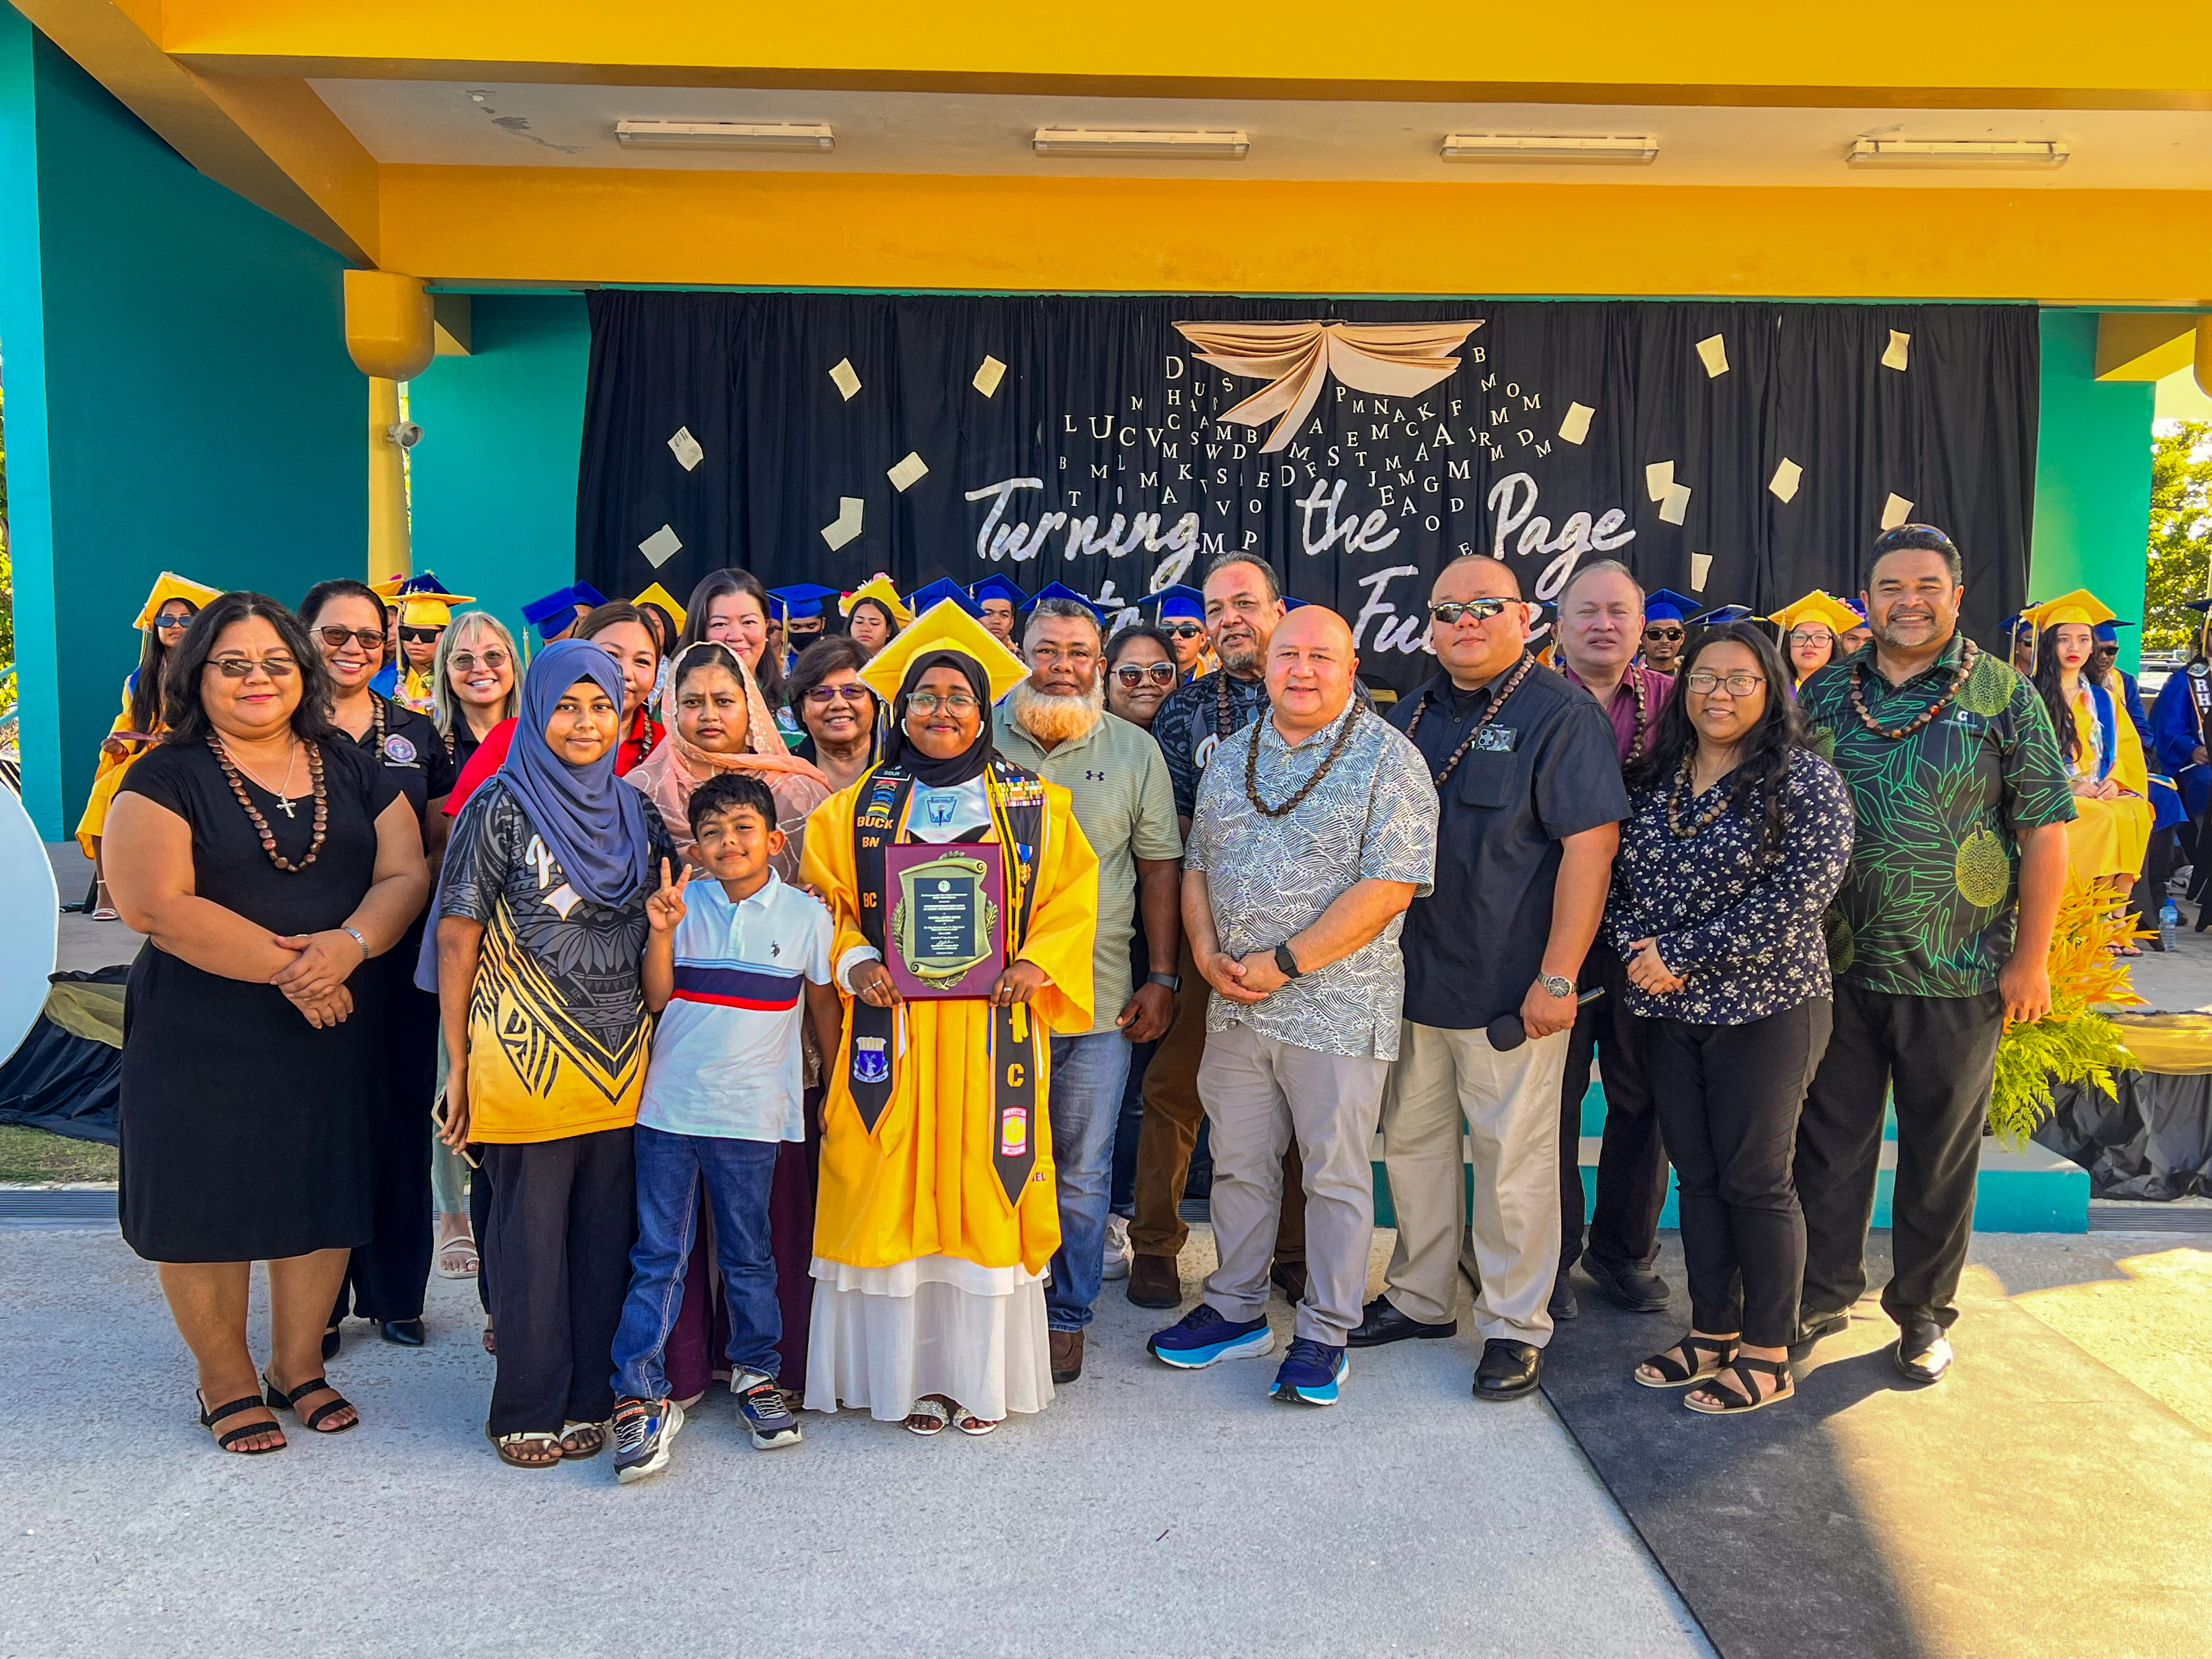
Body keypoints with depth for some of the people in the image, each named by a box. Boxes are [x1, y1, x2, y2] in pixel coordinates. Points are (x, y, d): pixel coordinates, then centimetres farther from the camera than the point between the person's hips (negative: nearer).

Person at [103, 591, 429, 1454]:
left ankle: (298, 1366, 31)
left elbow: (405, 874, 1)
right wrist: (286, 968, -19)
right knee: (207, 1203, 6)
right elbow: (156, 905, -16)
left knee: (322, 1195, 11)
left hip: (332, 1025, 4)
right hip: (201, 1031, -3)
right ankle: (227, 1383, 27)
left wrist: (347, 945, -19)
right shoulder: (167, 778, -4)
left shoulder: (352, 771, 8)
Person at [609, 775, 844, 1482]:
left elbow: (823, 1002, 9)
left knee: (747, 1255, 12)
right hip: (669, 1105, 1)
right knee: (657, 1256, 3)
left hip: (750, 1113, 0)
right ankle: (640, 1397, 11)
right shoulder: (684, 904, 2)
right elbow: (658, 997, 1)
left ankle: (757, 1373, 30)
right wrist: (661, 934, -14)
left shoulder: (806, 914, 0)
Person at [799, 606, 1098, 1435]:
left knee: (986, 1190, 3)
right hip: (890, 1031, 0)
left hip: (994, 1030, 0)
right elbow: (823, 898, 7)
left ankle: (982, 1374, 17)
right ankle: (908, 1372, 15)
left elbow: (1071, 894, 5)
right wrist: (853, 961, -10)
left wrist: (1039, 963, -11)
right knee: (893, 1189, 2)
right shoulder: (857, 806, 10)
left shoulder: (1036, 803, 9)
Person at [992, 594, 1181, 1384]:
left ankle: (1066, 1316, 25)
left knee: (1082, 1174, 9)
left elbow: (1159, 867, 7)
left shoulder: (1135, 750, 5)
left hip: (1099, 999, 1)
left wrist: (1162, 977, 1)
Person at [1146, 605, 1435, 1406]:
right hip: (1235, 1007, 6)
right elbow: (1197, 865, 15)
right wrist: (1207, 953, -2)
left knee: (1335, 1173, 5)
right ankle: (1236, 1309, 31)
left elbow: (1388, 888, -15)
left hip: (1337, 1006, -5)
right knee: (1237, 1161, 15)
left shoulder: (1389, 759, -7)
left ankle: (1324, 1333, 20)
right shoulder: (1233, 756, 11)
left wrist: (1283, 963, -17)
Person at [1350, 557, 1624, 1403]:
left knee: (1513, 1155, 3)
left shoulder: (1563, 714, -8)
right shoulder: (1412, 715, 12)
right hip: (1411, 975, 7)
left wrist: (1558, 977, -18)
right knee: (1412, 1137, 15)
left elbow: (1590, 848, -14)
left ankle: (1515, 1324, 20)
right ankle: (1420, 1297, 32)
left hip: (1509, 985, -6)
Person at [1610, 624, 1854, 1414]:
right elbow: (1616, 875, 10)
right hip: (1672, 1013, 5)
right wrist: (1637, 950, -10)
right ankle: (1712, 1331, 28)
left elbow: (1797, 897, -19)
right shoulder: (1652, 780, 7)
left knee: (1754, 1181, 3)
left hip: (1765, 1013, -5)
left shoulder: (1806, 783, -10)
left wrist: (1681, 954, -19)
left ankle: (1768, 1355, 18)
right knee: (1697, 1175, 13)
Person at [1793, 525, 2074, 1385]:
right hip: (1835, 963, 2)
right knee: (1829, 1139, 11)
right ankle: (1820, 1294, 27)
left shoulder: (2003, 693, -3)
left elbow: (2045, 830, -3)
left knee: (1941, 1152, 11)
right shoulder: (1823, 694, 5)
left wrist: (2030, 958, -7)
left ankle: (1923, 1312, 27)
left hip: (1958, 973, -2)